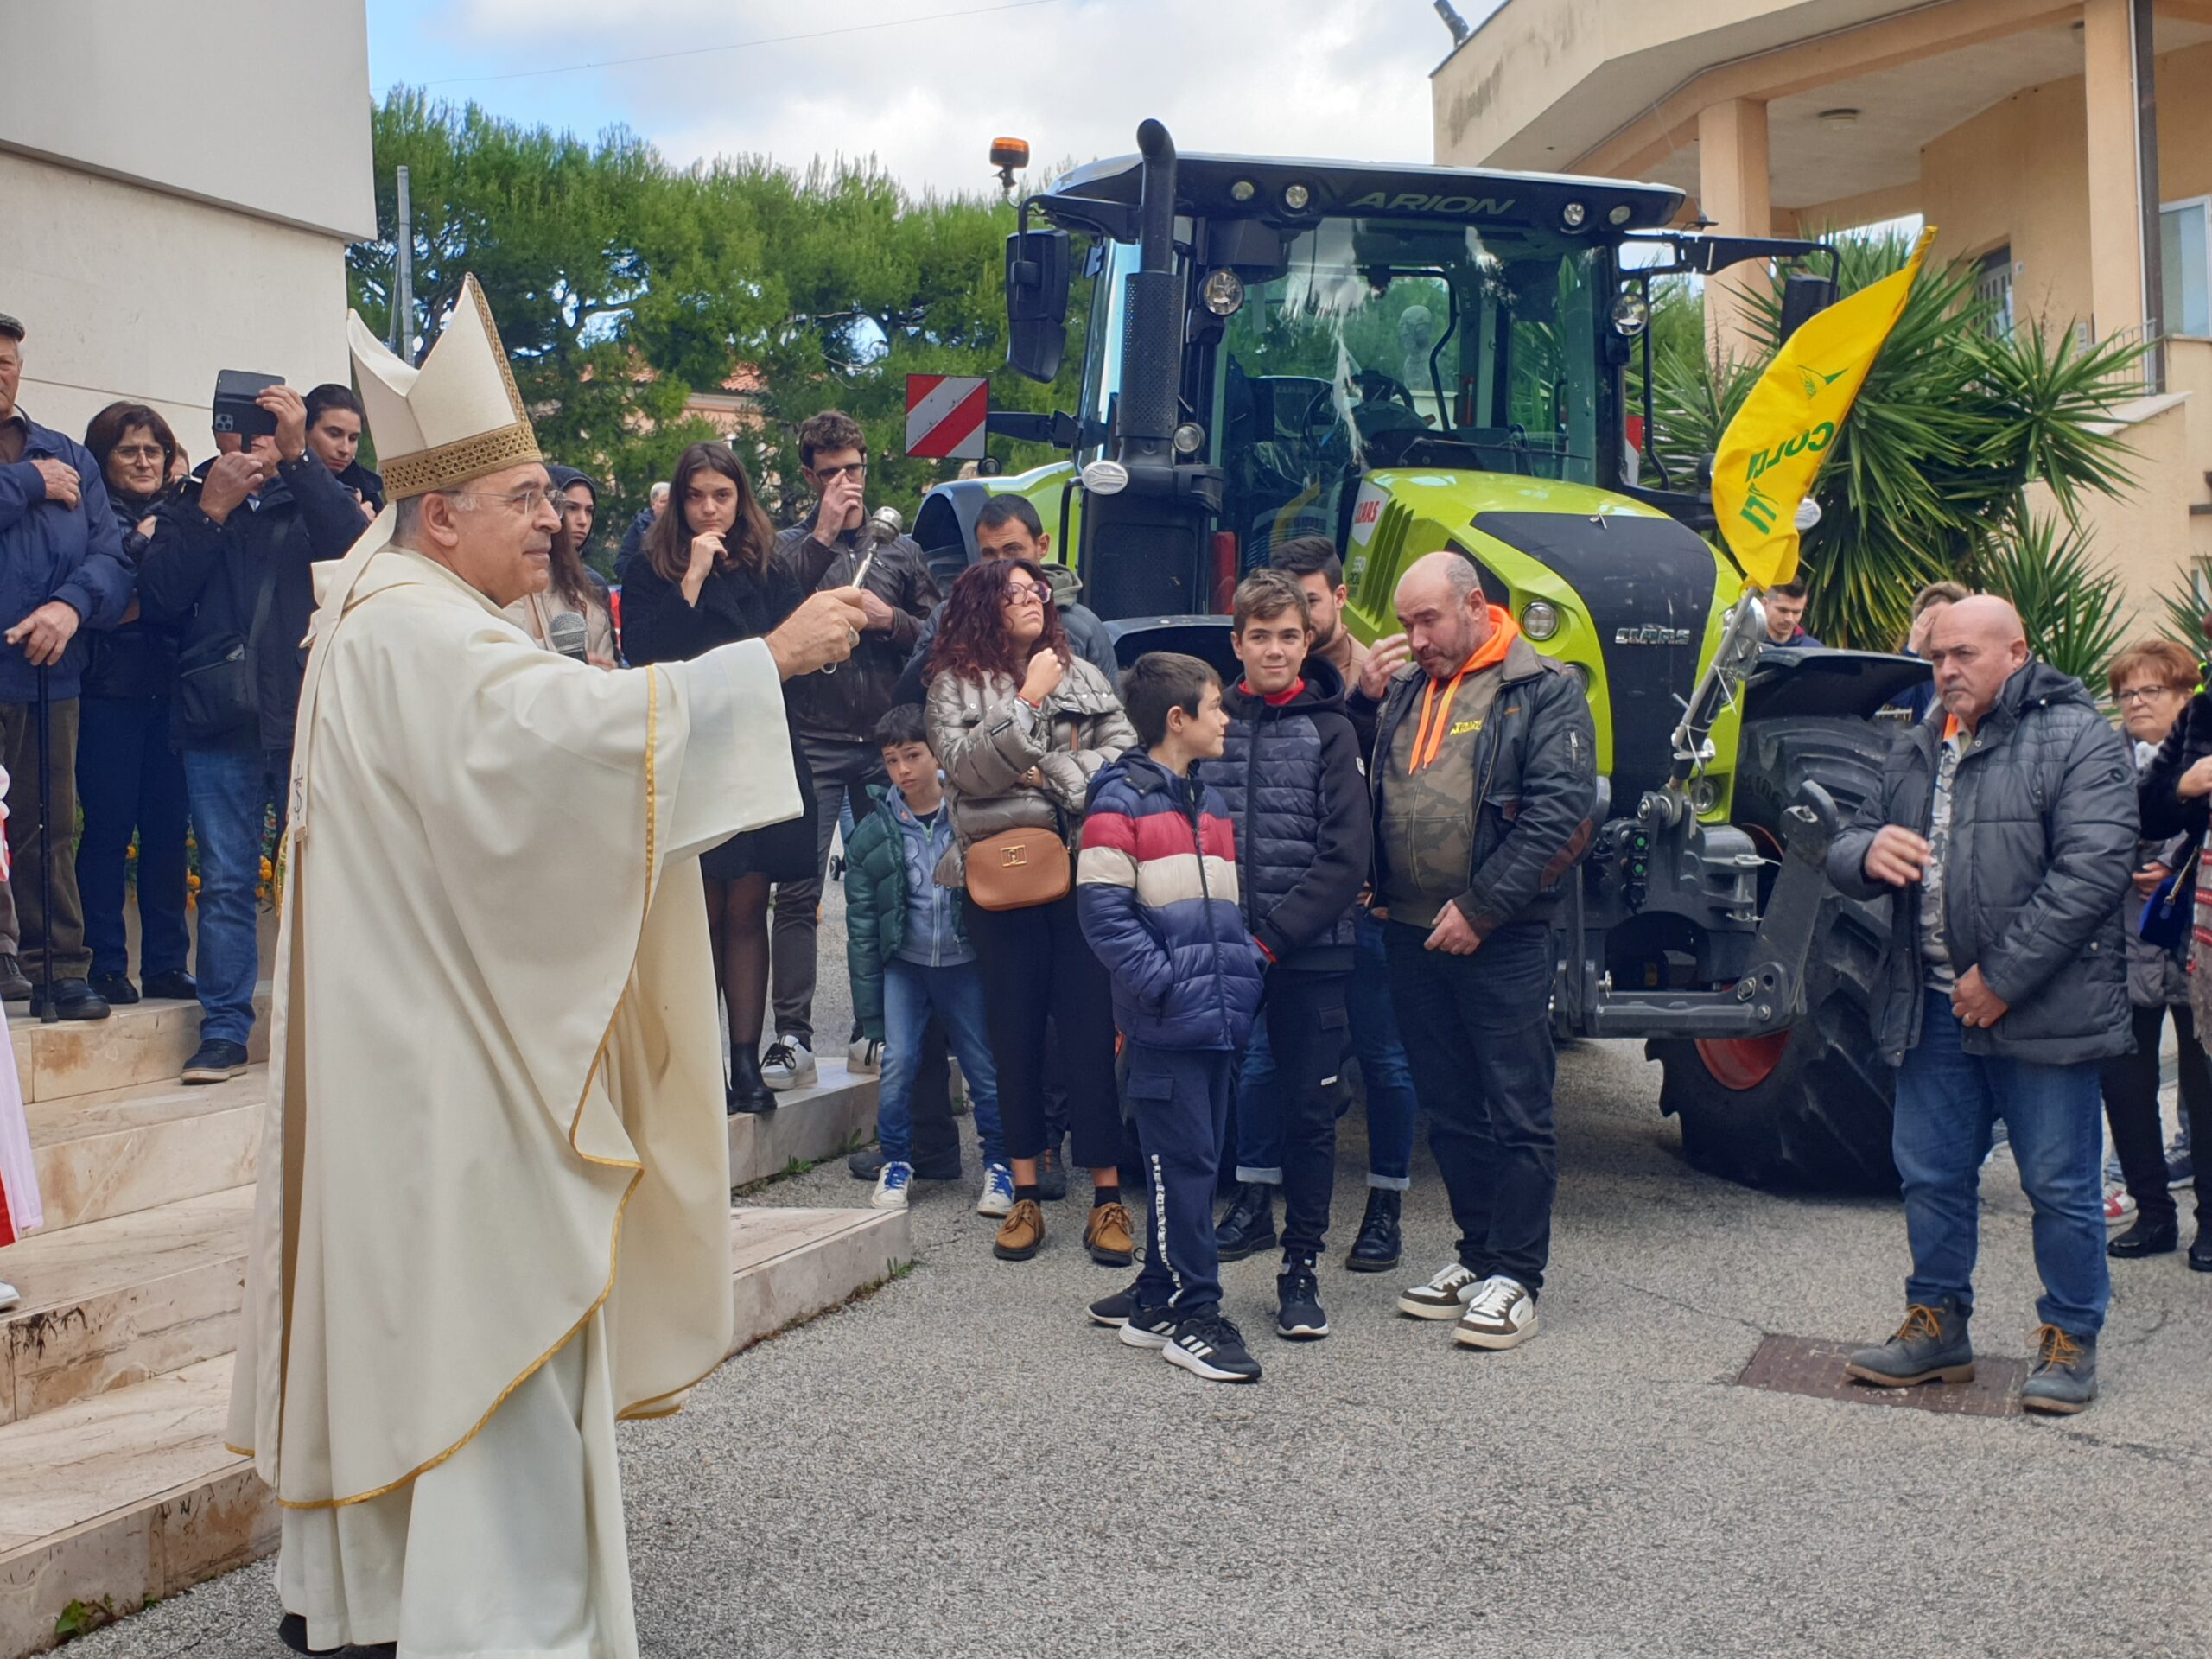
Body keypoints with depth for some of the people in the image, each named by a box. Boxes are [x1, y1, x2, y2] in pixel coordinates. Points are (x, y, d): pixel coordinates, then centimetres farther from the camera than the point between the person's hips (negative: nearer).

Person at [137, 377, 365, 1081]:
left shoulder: (310, 499, 11)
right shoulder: (189, 505, 14)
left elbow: (353, 542, -11)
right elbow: (157, 599, 1)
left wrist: (297, 455, -16)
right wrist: (210, 511, -6)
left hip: (306, 715, -1)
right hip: (220, 720, 1)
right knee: (226, 881, 1)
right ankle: (224, 1030, 7)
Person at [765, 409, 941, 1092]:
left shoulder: (899, 549, 14)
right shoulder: (789, 548, 6)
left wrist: (890, 619, -5)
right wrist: (824, 535, -11)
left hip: (884, 741, 3)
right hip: (812, 741, -3)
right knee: (798, 890, -8)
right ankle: (792, 1037, -7)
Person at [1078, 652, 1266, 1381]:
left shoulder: (1212, 805, 18)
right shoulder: (1120, 803, -7)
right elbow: (1104, 913, -13)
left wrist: (1245, 969, 9)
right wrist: (1163, 984, -18)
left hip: (1220, 1019, 8)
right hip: (1166, 1024, -8)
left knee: (1193, 1162, 12)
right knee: (1183, 1165, -5)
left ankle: (1157, 1300, 23)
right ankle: (1192, 1316, 2)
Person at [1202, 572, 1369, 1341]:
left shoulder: (1330, 730, 1)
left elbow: (1347, 855, -5)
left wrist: (1274, 936, -12)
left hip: (1310, 955, -1)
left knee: (1309, 1112, 5)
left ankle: (1301, 1267, 17)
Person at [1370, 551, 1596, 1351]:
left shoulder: (1545, 691, -4)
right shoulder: (1403, 688, 15)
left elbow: (1557, 813, -13)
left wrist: (1481, 908, -16)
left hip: (1501, 939, -6)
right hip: (1411, 932, 6)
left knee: (1517, 1111, 0)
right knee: (1448, 1108, 14)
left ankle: (1515, 1278, 8)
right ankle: (1478, 1255, 26)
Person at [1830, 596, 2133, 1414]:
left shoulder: (2078, 741, -7)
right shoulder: (1915, 753, 14)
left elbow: (2090, 871, -17)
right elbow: (1845, 852, 16)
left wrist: (2002, 978, -18)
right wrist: (1866, 852, -11)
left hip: (2042, 1010, -6)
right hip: (1933, 1008, 6)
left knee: (2061, 1186, 4)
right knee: (1932, 1175, 13)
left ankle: (2071, 1341, 20)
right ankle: (1938, 1325, 28)